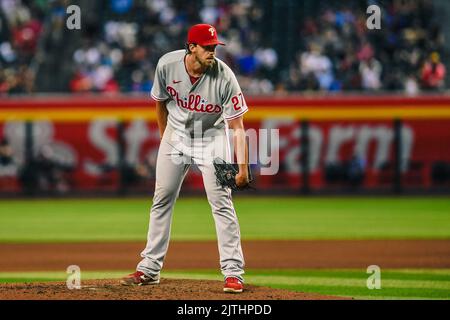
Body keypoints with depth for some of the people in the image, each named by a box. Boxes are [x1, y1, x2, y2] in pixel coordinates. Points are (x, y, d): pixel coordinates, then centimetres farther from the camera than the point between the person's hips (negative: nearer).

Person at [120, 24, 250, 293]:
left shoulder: (224, 77, -27)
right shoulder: (167, 65, -19)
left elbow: (237, 126, -25)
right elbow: (160, 101, 1)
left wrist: (242, 167, -32)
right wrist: (165, 138, 10)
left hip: (212, 136, -3)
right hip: (176, 133, 3)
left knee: (222, 202, -11)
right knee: (162, 200, 6)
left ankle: (233, 272, -7)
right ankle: (149, 269, 15)